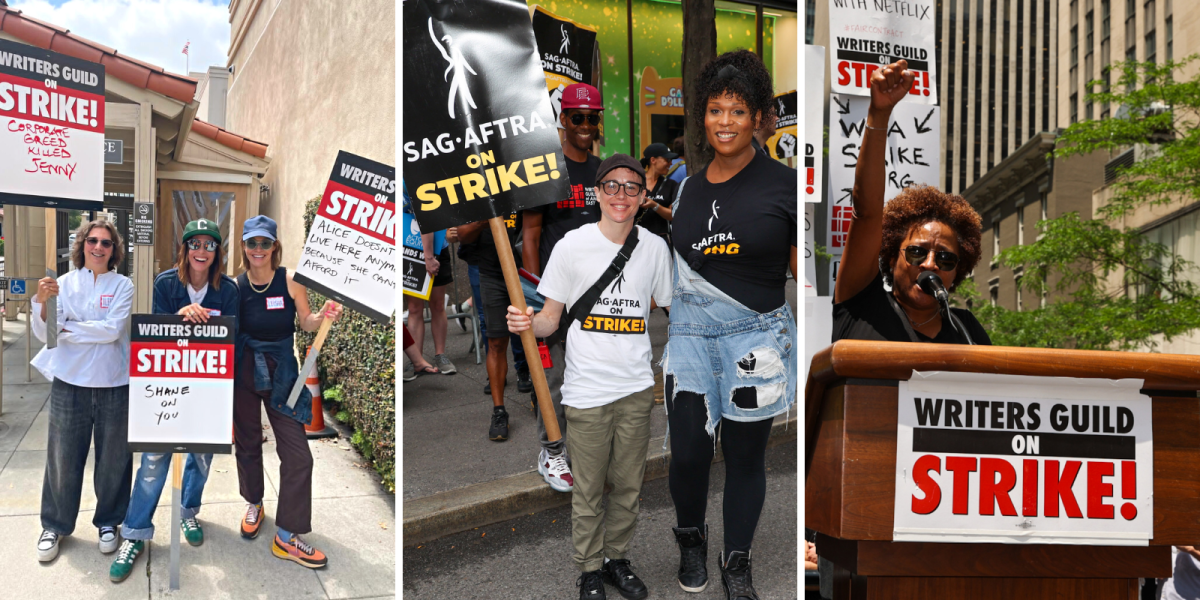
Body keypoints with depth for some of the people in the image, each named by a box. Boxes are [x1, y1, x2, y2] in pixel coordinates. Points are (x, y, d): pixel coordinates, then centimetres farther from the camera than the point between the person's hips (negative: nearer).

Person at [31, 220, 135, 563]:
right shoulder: (64, 283, 3)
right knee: (63, 457, 6)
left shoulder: (123, 285, 0)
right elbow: (44, 334, -3)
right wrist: (42, 301, -20)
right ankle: (55, 525, 24)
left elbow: (112, 329, -13)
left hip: (113, 385, -1)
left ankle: (108, 521, 27)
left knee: (113, 458, 9)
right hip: (69, 383, 1)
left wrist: (66, 327, -9)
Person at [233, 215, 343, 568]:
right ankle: (254, 503, 45)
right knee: (247, 444, 16)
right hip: (243, 373, 1)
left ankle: (286, 538, 5)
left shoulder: (290, 280, -9)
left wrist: (323, 316, -22)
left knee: (298, 454, -5)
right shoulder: (236, 286, -7)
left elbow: (306, 323, 0)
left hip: (281, 373, -1)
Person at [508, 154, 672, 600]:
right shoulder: (572, 246, -4)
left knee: (628, 486, 14)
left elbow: (667, 312, 14)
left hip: (637, 388, 3)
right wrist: (527, 323, -23)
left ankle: (617, 558, 34)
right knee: (587, 492, 6)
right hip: (587, 391, -3)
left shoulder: (655, 248, 4)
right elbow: (551, 319, -1)